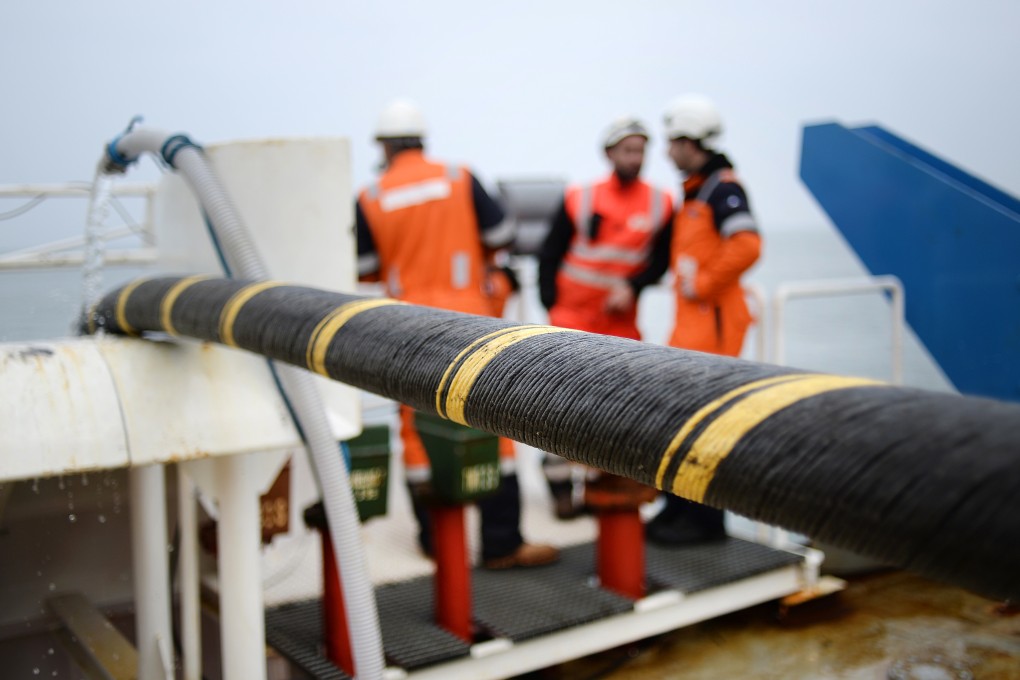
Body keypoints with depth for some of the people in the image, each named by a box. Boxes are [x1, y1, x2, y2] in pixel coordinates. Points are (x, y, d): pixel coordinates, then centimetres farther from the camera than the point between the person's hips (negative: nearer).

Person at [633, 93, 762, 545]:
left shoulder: (722, 188, -13)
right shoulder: (693, 191, 17)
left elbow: (747, 246, -27)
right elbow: (671, 253, 23)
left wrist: (702, 285, -19)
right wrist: (632, 284, 15)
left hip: (713, 320, -10)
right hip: (690, 321, 10)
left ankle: (704, 520, 5)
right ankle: (679, 508, 25)